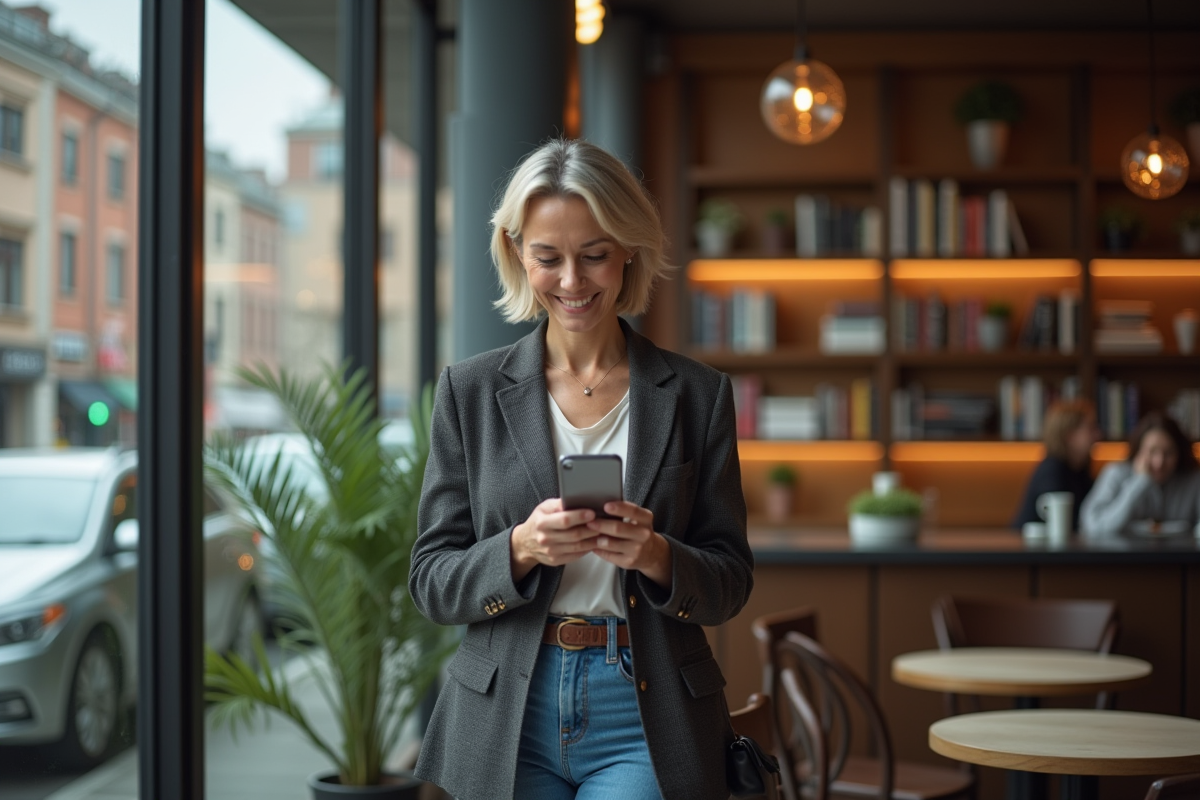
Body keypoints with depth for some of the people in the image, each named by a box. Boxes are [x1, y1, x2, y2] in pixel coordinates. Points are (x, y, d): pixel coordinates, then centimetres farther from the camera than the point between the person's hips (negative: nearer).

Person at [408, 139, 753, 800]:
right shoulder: (471, 391, 4)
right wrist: (521, 548, -17)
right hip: (508, 722, 1)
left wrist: (654, 556, -17)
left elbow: (730, 583, 4)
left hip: (646, 723, 0)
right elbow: (432, 583, 2)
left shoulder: (696, 394, 4)